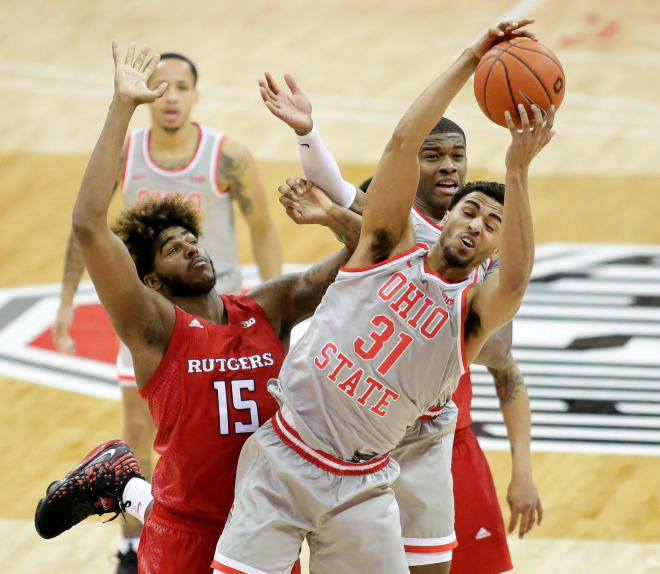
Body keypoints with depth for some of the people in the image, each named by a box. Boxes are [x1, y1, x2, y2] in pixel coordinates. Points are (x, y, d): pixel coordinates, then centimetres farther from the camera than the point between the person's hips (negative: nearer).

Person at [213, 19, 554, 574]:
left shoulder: (476, 311, -2)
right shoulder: (392, 246, 2)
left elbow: (516, 277, -26)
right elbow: (404, 140, -10)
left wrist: (517, 171, -37)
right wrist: (471, 59, -16)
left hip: (361, 486, 1)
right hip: (282, 459, -1)